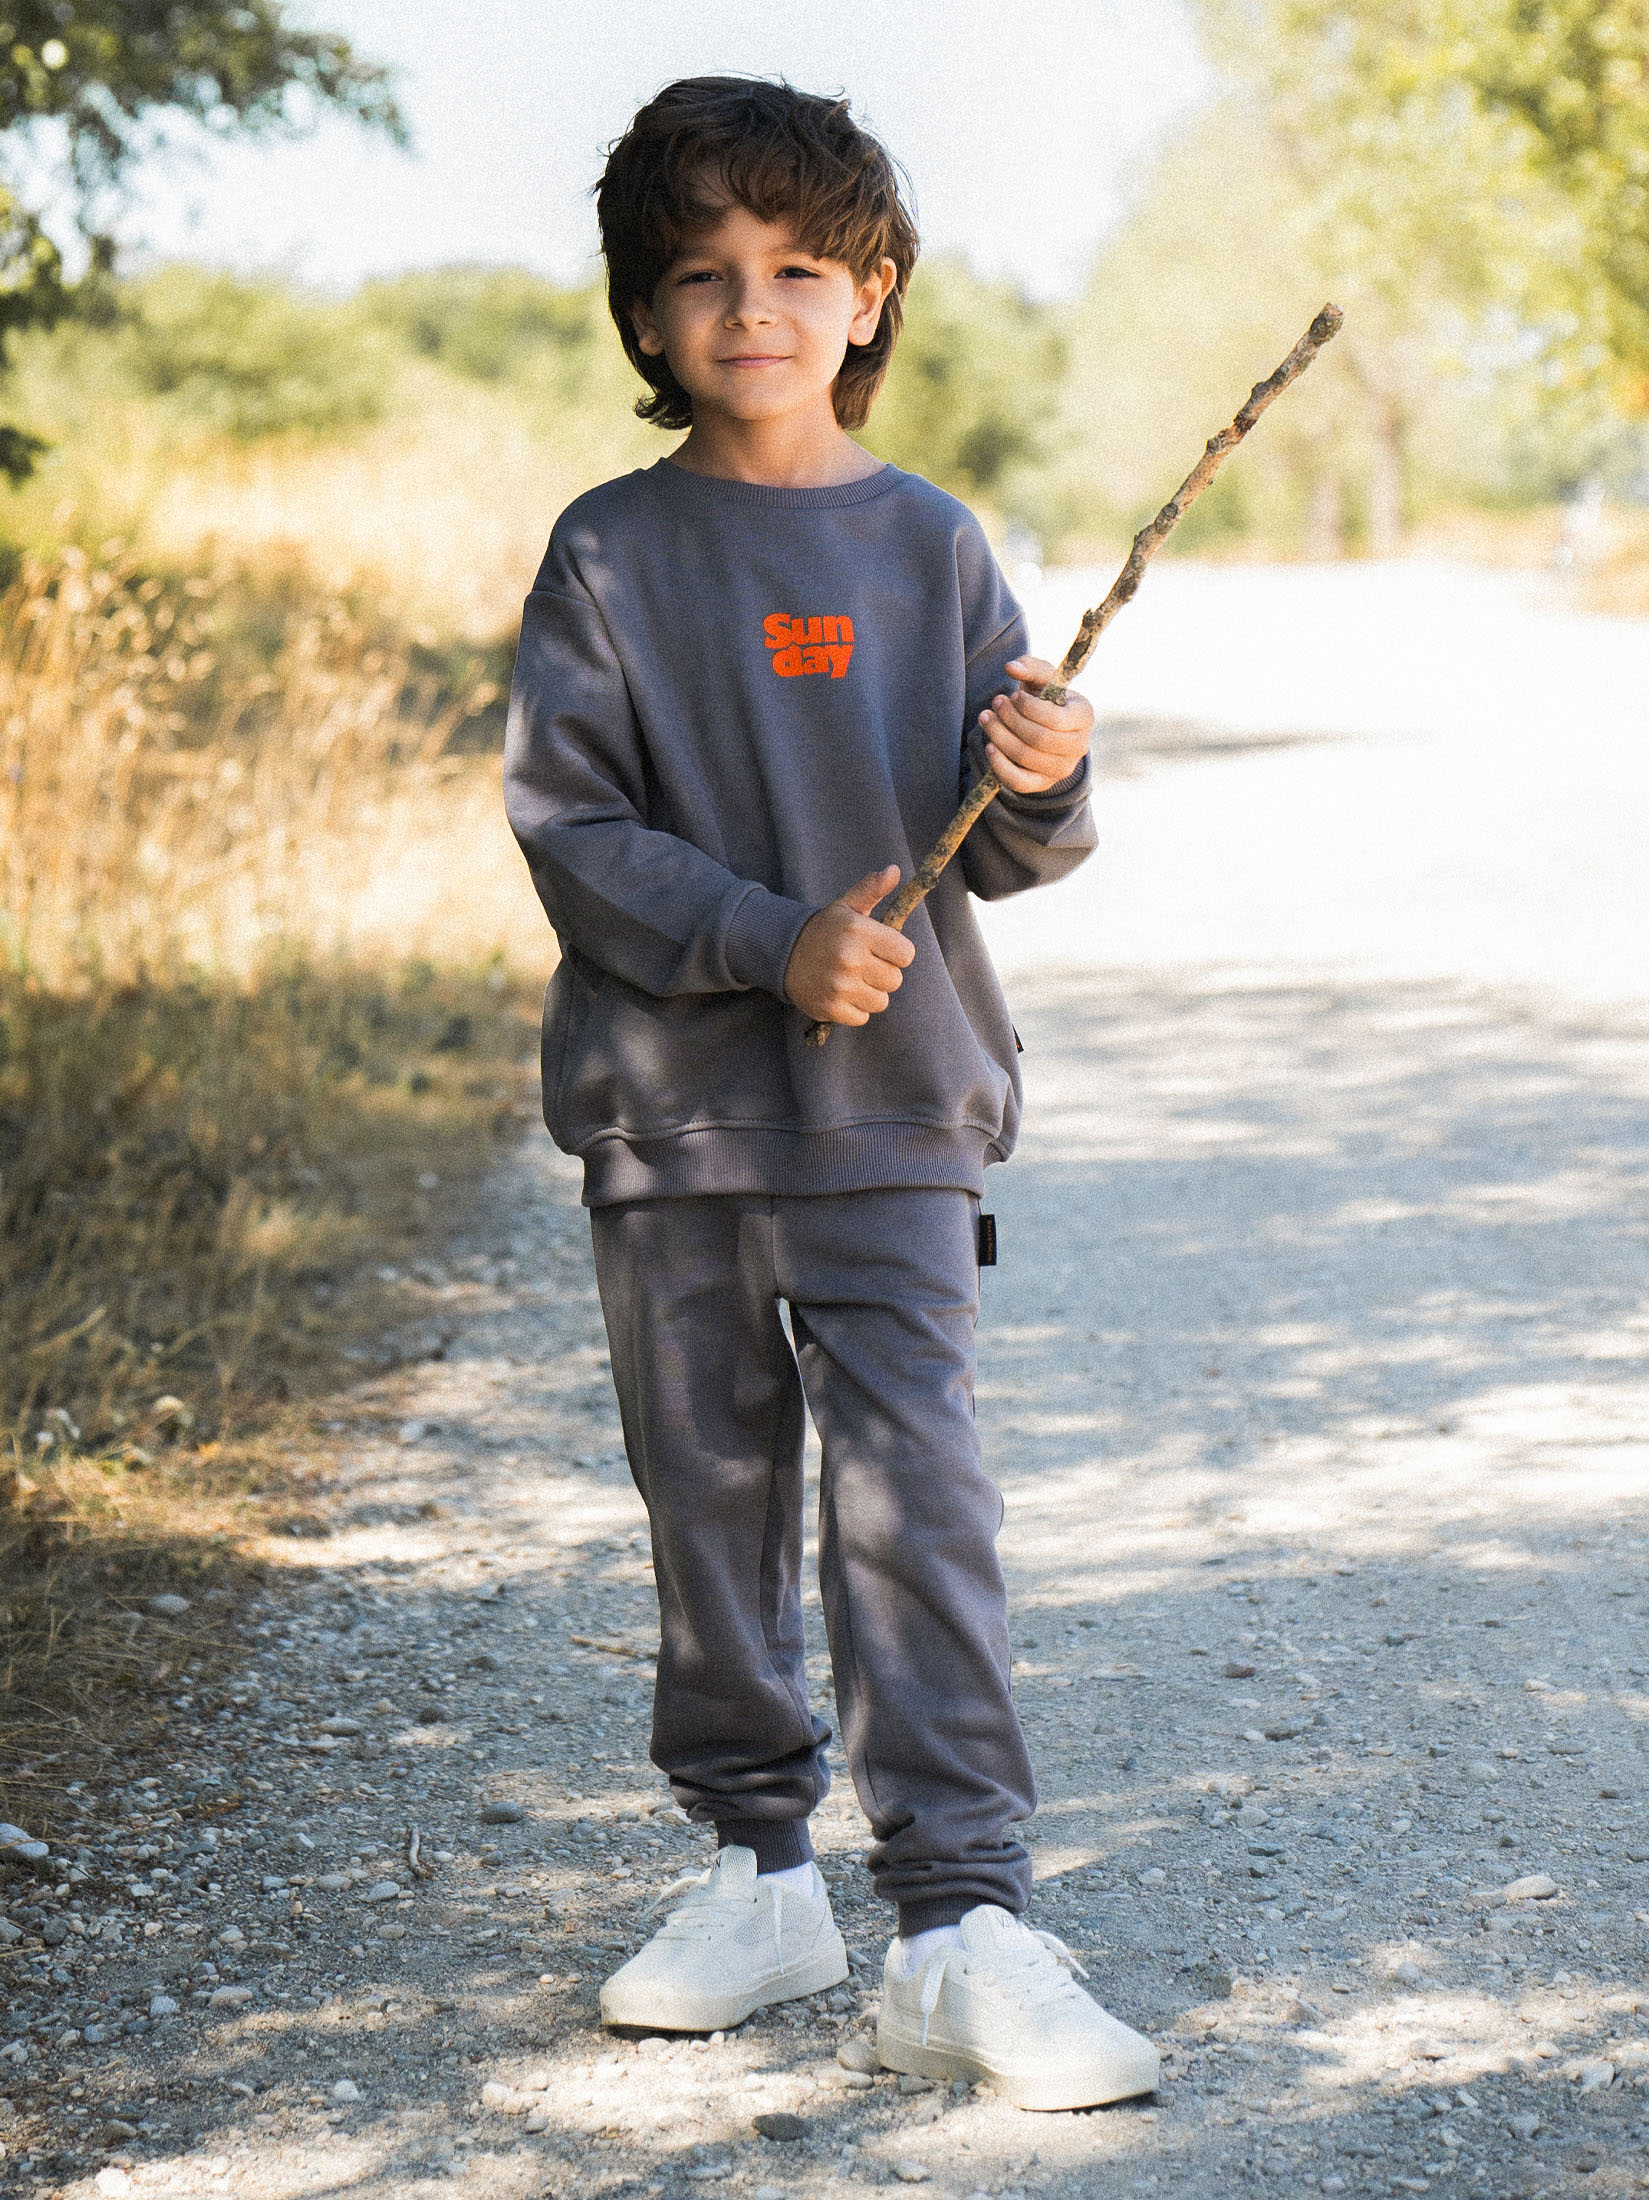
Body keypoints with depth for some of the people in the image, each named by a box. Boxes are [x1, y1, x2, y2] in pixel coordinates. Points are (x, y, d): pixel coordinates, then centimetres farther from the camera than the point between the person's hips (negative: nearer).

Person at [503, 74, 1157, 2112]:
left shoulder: (929, 546, 5)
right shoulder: (610, 557, 2)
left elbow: (1004, 848, 6)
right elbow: (565, 820, -4)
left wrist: (1045, 782, -18)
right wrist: (769, 941, -16)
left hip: (895, 1107, -1)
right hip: (669, 1109, 1)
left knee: (914, 1497, -8)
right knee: (709, 1494, 9)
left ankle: (964, 1927, -8)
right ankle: (758, 1871, 23)